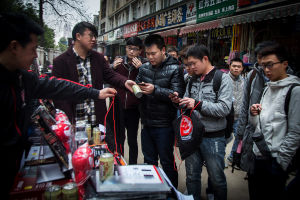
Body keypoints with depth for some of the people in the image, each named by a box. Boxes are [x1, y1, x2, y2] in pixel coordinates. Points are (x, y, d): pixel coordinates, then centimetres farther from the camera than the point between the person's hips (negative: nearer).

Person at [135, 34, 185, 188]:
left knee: (166, 161, 8)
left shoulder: (174, 69, -10)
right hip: (147, 123, 6)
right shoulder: (144, 68, 7)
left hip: (164, 125, -6)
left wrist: (155, 90, -28)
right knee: (148, 160, 21)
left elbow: (177, 94, -19)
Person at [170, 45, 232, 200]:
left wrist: (198, 104, -25)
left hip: (213, 137, -5)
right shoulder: (192, 80, 9)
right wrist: (179, 101, -5)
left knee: (216, 179, 10)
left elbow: (224, 109, -17)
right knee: (192, 176, 16)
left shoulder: (223, 78, -7)